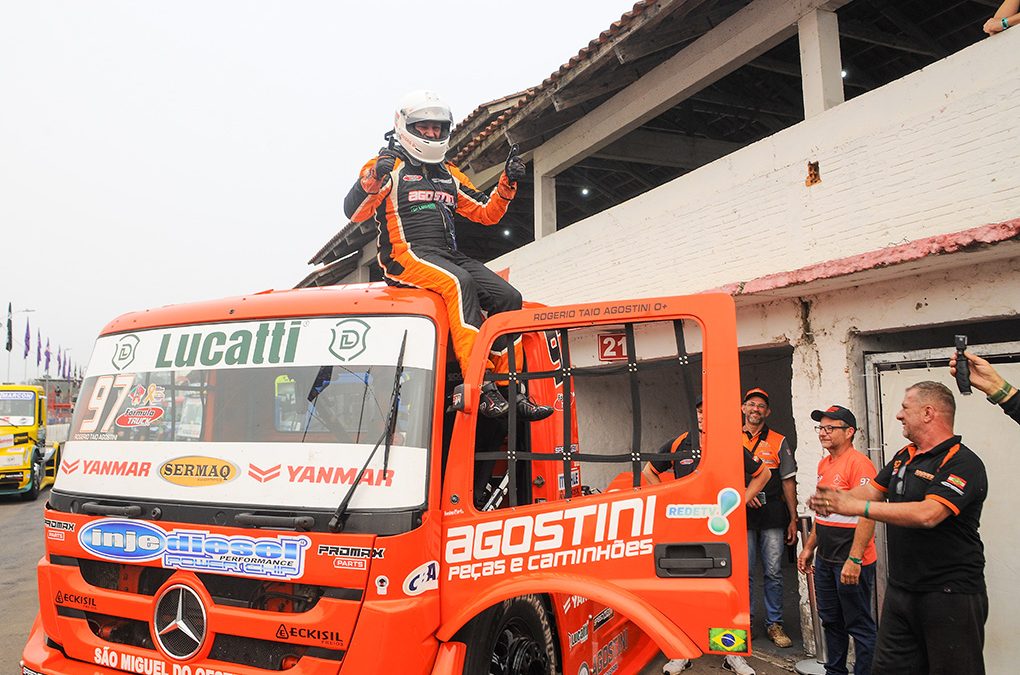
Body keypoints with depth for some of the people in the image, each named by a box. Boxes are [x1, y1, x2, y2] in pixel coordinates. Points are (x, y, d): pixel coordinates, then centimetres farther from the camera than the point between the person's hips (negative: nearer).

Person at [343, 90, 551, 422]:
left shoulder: (449, 174, 24)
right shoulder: (388, 165, 5)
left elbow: (487, 213, 23)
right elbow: (353, 212, -8)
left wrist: (508, 182, 7)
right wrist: (373, 178, -26)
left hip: (449, 254, 7)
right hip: (406, 253, -6)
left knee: (508, 297, -13)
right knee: (458, 281, -36)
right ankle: (481, 386, -39)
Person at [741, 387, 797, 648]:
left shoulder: (778, 441, 9)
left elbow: (788, 482, 8)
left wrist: (793, 519, 4)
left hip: (772, 512, 0)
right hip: (742, 513, 0)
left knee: (773, 572, 4)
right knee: (744, 572, 3)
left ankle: (774, 623, 15)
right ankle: (745, 621, 15)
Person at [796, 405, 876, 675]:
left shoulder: (858, 463, -16)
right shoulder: (824, 464, 12)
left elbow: (867, 515, -21)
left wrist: (854, 559, -25)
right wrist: (809, 547, 20)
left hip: (851, 562, -9)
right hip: (825, 559, 9)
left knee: (859, 625, 3)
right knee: (831, 621, 19)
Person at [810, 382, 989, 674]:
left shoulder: (963, 463, -17)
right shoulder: (903, 457, 11)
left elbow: (928, 514, -30)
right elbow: (873, 489, 12)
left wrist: (858, 507, -31)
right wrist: (836, 499, -10)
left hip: (950, 593, -8)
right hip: (901, 589, 8)